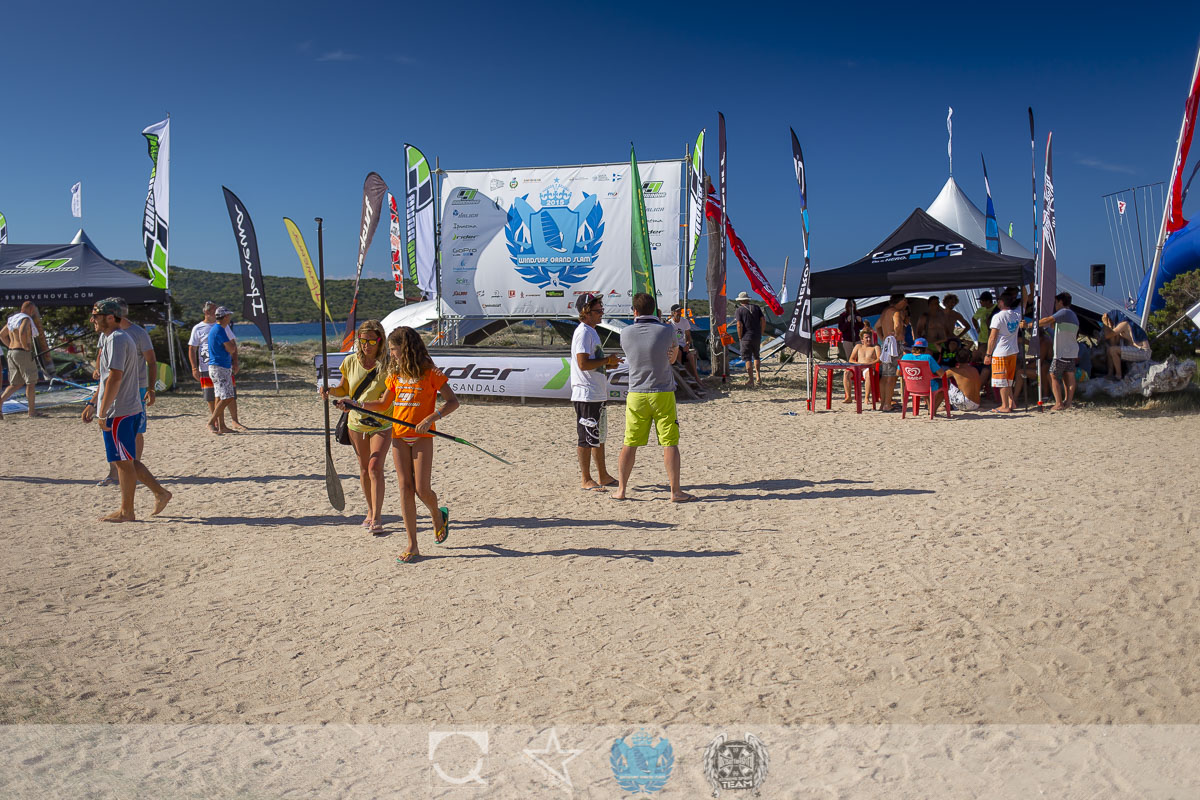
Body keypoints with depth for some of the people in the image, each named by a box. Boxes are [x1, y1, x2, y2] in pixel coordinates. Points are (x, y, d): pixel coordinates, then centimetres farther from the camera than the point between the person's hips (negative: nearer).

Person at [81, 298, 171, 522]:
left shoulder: (116, 339, -15)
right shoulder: (108, 338, 18)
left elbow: (115, 378, -22)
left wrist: (102, 413, -21)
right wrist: (92, 404, 26)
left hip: (118, 412, -10)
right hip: (130, 409, 10)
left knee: (124, 461, 0)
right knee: (127, 460, 15)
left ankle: (126, 511, 9)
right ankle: (160, 493, 18)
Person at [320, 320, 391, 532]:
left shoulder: (387, 364, -12)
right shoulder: (351, 361, 0)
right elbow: (344, 389, 13)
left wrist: (360, 404, -30)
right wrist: (330, 391, -8)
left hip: (381, 424, -4)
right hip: (356, 422, 4)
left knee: (375, 466, -14)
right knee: (364, 469, 12)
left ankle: (377, 517, -10)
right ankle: (371, 511, 28)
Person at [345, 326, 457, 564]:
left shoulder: (430, 373, -7)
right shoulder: (395, 375, 10)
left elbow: (453, 401, -9)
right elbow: (383, 405, 19)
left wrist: (432, 417, -22)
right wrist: (354, 404, 9)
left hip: (422, 437, -5)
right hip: (399, 437, 5)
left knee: (422, 489, -7)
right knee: (405, 487, 0)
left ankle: (438, 515, 29)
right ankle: (412, 546, 4)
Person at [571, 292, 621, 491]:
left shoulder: (592, 332, 17)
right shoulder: (583, 333, -15)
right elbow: (583, 364, -23)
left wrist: (608, 363, 9)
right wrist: (607, 360, -14)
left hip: (597, 393, 11)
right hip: (586, 394, -11)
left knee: (598, 436, 17)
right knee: (586, 438, -3)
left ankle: (603, 476, 27)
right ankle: (585, 480, 4)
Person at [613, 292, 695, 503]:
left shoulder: (625, 334, -3)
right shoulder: (666, 331, -8)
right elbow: (673, 356, 11)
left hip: (636, 395, 2)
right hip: (663, 394, -2)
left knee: (629, 444, 9)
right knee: (670, 444, 3)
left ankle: (621, 489, 14)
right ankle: (675, 491, 4)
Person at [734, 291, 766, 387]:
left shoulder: (739, 310, -5)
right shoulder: (756, 308, 7)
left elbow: (739, 326, -14)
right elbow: (763, 322, 2)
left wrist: (740, 338, -5)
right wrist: (760, 333, 11)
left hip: (746, 337, -4)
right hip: (757, 337, 4)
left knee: (748, 359, 0)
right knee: (756, 356, 21)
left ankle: (751, 380, -3)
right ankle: (758, 376, 14)